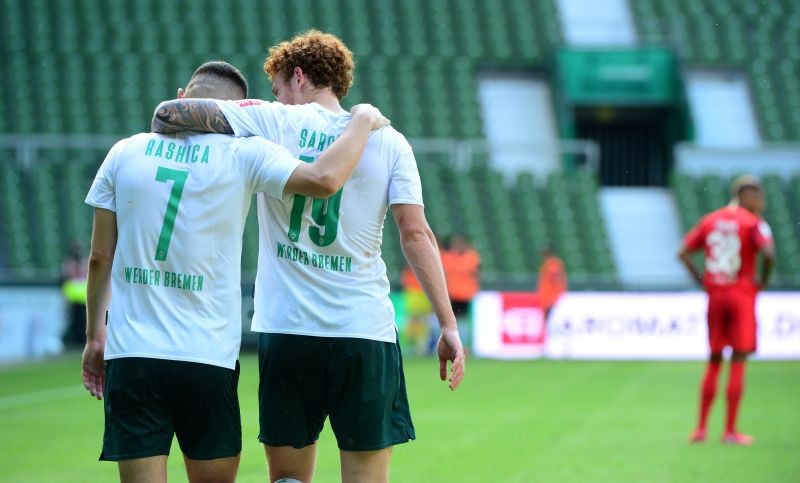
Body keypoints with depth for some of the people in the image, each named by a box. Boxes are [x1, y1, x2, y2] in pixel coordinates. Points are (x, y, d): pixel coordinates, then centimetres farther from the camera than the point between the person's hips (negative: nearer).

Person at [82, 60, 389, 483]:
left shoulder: (125, 153, 5)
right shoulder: (244, 155, -3)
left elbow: (100, 257, 8)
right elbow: (325, 179, -17)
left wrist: (94, 335, 20)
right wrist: (363, 120, 1)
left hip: (130, 354, 1)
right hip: (208, 360, -1)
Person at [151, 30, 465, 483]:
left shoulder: (272, 122, 3)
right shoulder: (388, 141, 7)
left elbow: (167, 113, -2)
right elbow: (416, 233, -2)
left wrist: (166, 134, 21)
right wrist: (449, 326, -2)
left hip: (285, 331, 0)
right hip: (366, 333, 0)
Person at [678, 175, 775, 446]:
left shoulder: (709, 221, 10)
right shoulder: (753, 223, -7)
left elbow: (683, 253, 7)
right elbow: (768, 253, -23)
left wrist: (700, 280, 8)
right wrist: (763, 281, -8)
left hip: (714, 295, 5)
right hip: (742, 295, -5)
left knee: (714, 361, 13)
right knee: (738, 362, 0)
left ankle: (701, 428, 11)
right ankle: (730, 431, -1)